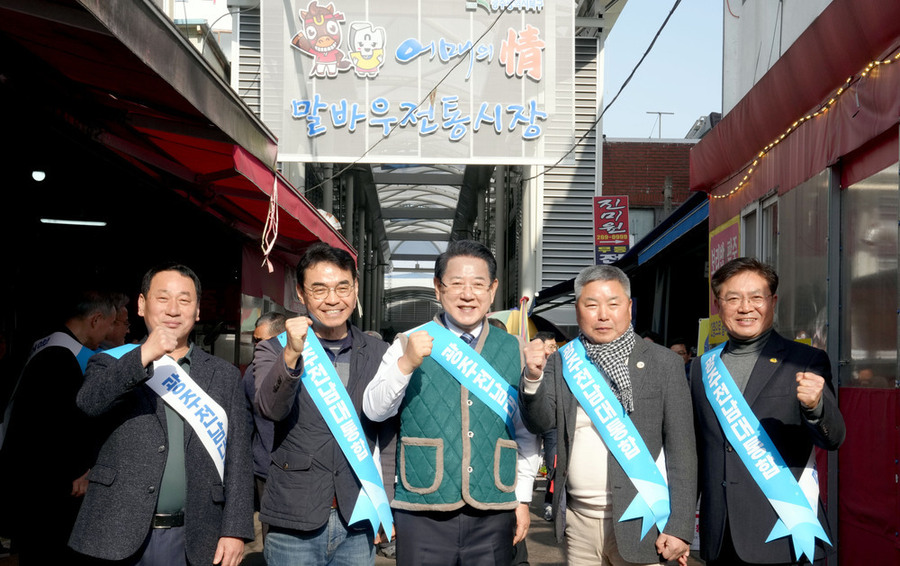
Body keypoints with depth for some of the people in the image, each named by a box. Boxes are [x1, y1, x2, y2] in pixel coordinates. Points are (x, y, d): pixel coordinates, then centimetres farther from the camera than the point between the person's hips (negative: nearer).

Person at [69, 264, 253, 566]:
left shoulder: (224, 375, 8)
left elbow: (238, 460, 4)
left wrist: (235, 531, -4)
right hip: (116, 537, -1)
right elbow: (88, 404, -15)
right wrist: (143, 356, -26)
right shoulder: (113, 364, 6)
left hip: (192, 541, 1)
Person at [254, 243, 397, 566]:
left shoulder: (379, 354, 6)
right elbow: (270, 408, -17)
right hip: (294, 526, -1)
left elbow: (388, 438, 8)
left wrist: (385, 504, 5)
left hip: (358, 523, 2)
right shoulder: (274, 351, 1)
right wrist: (291, 356, -31)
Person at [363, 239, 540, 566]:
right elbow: (374, 411, -6)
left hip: (493, 514, 2)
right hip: (423, 512, -2)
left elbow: (527, 434, 12)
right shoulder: (410, 344, 2)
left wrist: (523, 499, 10)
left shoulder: (513, 351, 7)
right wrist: (406, 364, -20)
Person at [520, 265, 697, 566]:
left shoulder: (662, 362, -3)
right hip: (578, 519, 3)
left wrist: (680, 527, -9)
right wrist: (533, 377, -17)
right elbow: (540, 422, 1)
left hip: (636, 520, -3)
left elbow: (681, 448, -5)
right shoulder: (563, 362, 5)